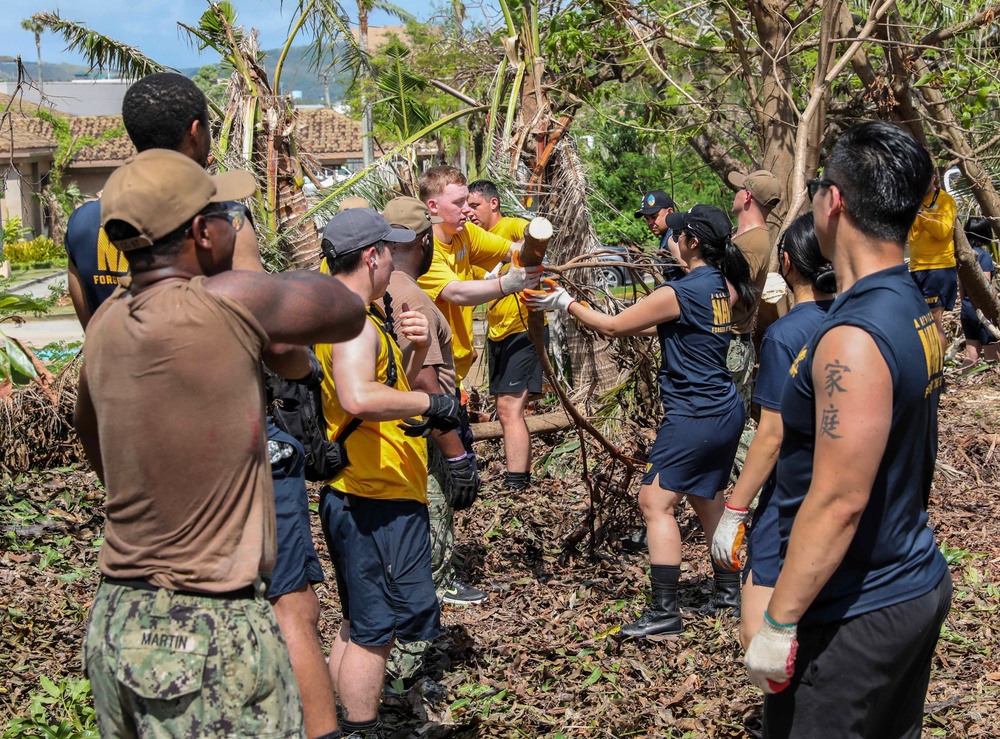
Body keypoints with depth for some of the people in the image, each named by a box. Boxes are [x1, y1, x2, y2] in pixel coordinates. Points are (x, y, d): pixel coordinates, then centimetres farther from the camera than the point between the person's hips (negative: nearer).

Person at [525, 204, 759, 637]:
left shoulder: (678, 293, -18)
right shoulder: (723, 286, 7)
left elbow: (612, 327, -11)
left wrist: (566, 304, -1)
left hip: (693, 418, -9)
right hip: (725, 411, 9)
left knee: (656, 502, -7)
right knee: (707, 497, 22)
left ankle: (665, 611, -10)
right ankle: (728, 590, 32)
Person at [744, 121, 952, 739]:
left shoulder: (855, 339, -25)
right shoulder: (916, 311, 5)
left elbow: (838, 500, -26)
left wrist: (779, 622, -20)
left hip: (857, 615, -9)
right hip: (920, 587, 9)